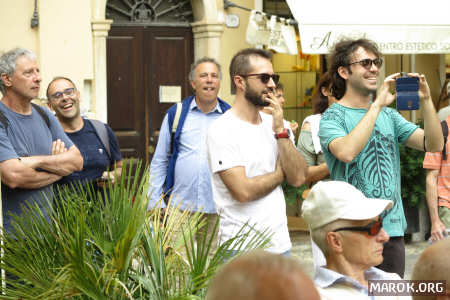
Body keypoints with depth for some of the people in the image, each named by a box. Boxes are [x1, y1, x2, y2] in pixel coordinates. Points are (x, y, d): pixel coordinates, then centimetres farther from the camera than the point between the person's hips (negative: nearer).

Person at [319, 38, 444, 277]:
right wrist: (377, 105, -22)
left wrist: (426, 101, -9)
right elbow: (346, 152, -26)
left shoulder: (389, 116, 12)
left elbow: (434, 145, 4)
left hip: (392, 228, 5)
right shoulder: (333, 117, -5)